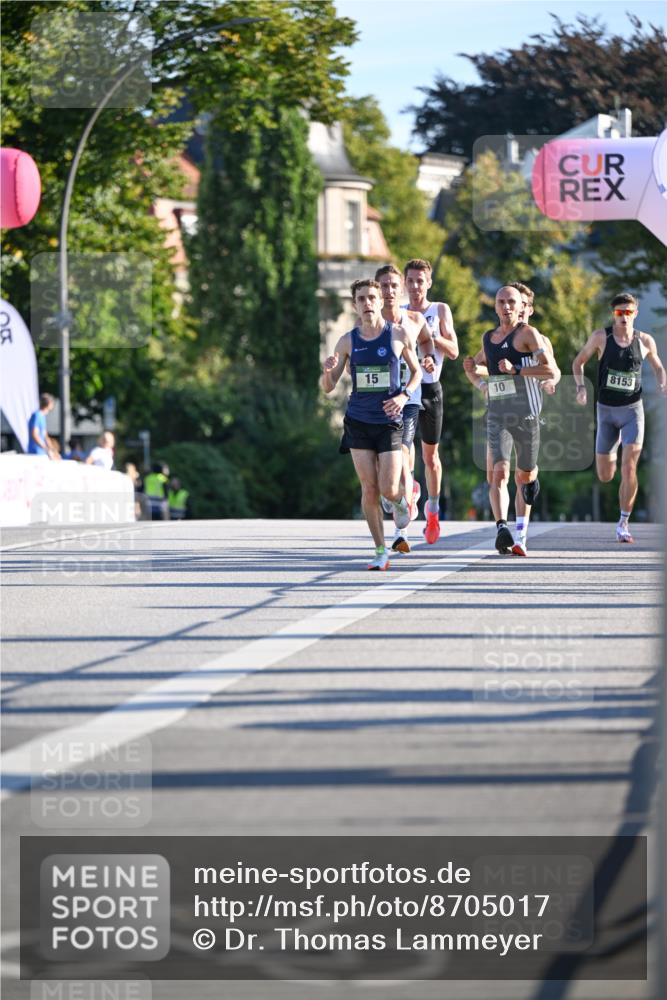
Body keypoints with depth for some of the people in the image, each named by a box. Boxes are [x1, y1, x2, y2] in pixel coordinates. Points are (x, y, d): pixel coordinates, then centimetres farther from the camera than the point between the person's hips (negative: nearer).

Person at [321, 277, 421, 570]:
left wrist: (403, 396, -7)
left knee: (388, 489, -9)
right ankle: (380, 551, 10)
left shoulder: (398, 334, -2)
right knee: (369, 489, -2)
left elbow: (417, 371, 11)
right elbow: (328, 387, 5)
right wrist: (328, 371, -18)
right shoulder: (348, 341, 2)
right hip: (358, 422, 1)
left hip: (389, 422, -1)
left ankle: (401, 501, 30)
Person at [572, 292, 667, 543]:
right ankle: (612, 450, 44)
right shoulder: (601, 337, -3)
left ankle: (623, 523, -5)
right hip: (606, 411, 1)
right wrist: (581, 387, -9)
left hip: (632, 410, -1)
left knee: (628, 468, -17)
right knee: (605, 476, 5)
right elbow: (578, 362, 8)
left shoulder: (645, 341, 0)